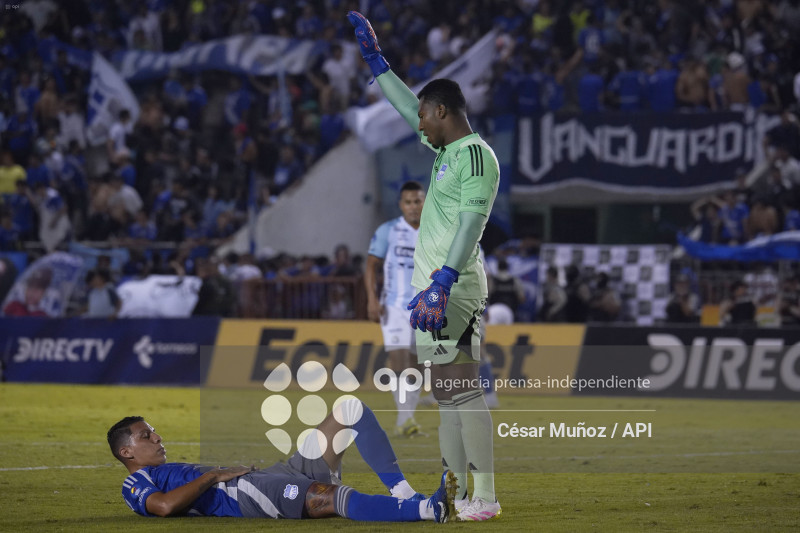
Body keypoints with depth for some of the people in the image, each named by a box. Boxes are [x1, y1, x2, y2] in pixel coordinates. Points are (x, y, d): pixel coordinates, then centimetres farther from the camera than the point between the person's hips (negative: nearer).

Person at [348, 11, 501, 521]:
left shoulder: (476, 155, -12)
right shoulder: (450, 149, 17)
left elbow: (470, 227, -22)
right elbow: (407, 106, 33)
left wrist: (441, 285, -29)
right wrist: (374, 56, 35)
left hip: (451, 287, -10)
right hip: (437, 286, 10)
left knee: (462, 391, -13)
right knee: (449, 396, 10)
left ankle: (485, 497, -16)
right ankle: (454, 493, 13)